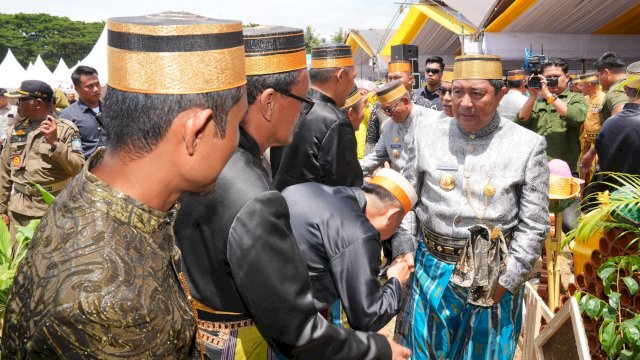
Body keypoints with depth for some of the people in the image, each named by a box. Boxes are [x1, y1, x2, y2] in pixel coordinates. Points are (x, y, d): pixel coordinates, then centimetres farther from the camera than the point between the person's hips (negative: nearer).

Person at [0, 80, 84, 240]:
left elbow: (79, 169, -12)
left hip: (54, 210, -4)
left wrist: (55, 143, -21)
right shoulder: (15, 130, 8)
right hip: (18, 211, 4)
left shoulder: (66, 129, -5)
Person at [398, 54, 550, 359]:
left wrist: (505, 281, -7)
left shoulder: (528, 145, -7)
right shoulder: (427, 135, -3)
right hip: (431, 270, 2)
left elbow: (534, 225, -5)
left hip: (493, 278, -1)